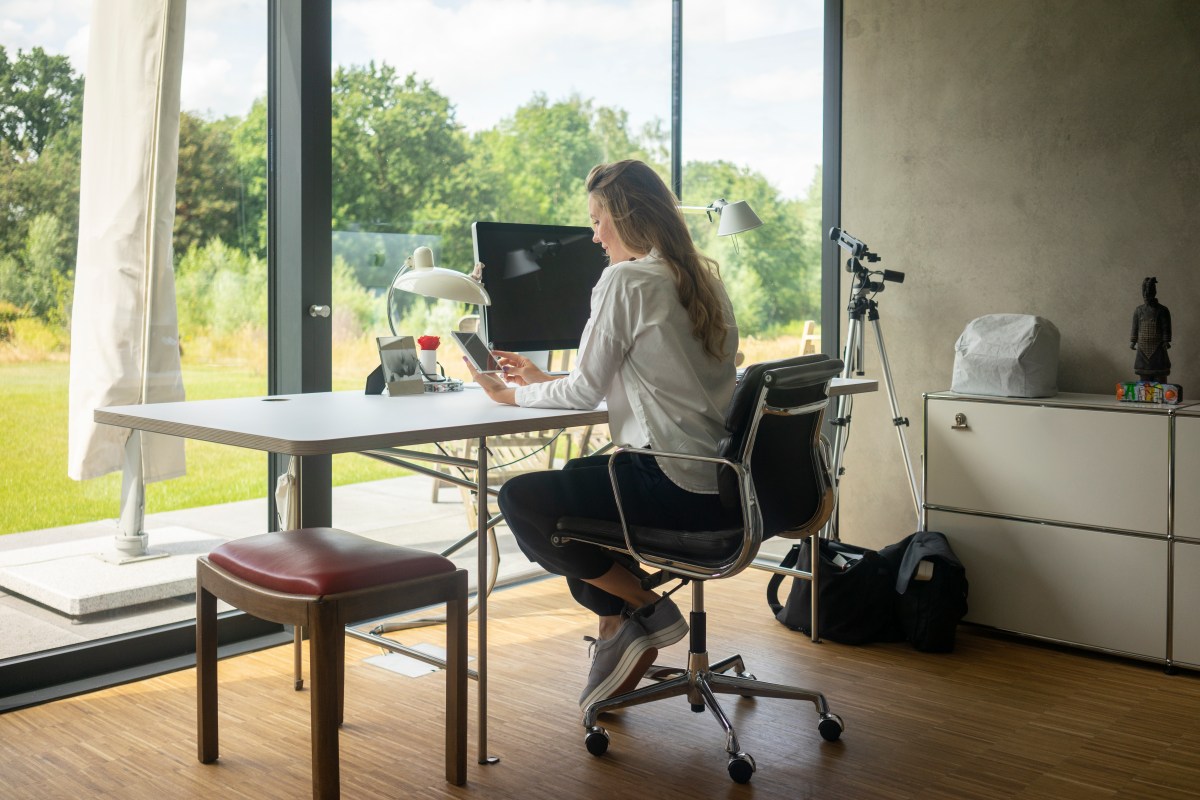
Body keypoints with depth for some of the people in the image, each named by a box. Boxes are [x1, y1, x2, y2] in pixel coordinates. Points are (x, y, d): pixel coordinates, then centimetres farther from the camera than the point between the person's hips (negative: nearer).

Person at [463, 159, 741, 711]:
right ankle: (619, 628, 20)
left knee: (520, 500, -4)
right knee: (573, 480, 25)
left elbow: (585, 393, -7)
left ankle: (644, 608, 4)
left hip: (677, 488, -10)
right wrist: (541, 379, 24)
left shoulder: (625, 280, -11)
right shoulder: (704, 279, 16)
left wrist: (511, 394, 12)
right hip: (726, 483, 10)